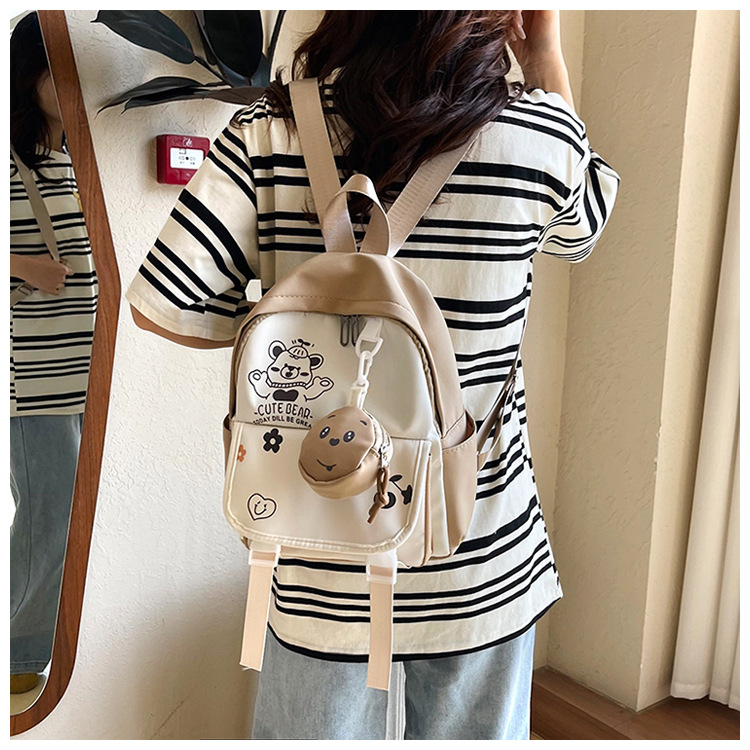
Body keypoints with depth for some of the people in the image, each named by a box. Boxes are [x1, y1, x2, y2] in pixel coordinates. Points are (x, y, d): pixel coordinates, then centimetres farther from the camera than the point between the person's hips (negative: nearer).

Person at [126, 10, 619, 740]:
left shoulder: (269, 137, -11)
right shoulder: (536, 132, -11)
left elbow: (161, 306, -10)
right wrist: (547, 55, 14)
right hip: (481, 566, 0)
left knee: (316, 732, 25)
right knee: (473, 732, 26)